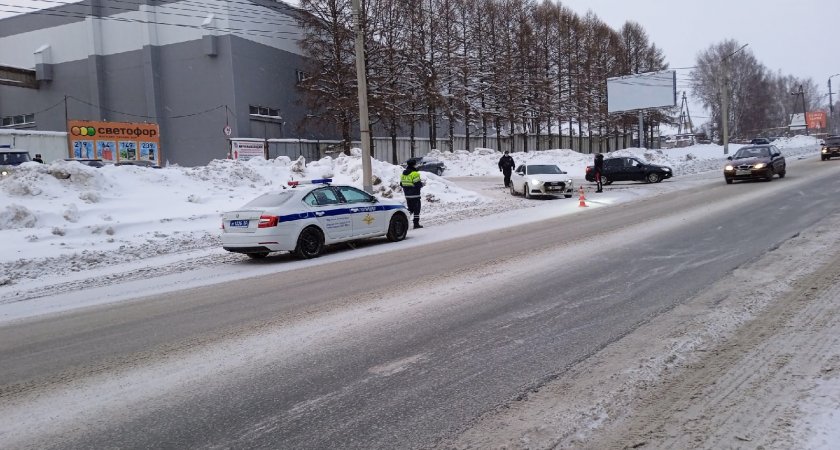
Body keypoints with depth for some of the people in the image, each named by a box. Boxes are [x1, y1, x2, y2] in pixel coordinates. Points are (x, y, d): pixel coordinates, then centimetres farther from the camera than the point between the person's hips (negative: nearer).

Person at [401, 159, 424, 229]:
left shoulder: (403, 174, 7)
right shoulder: (415, 174, -16)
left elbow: (401, 184, 11)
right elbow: (418, 185, -19)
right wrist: (422, 183, 1)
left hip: (407, 195, 7)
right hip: (415, 195, -7)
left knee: (410, 208, 20)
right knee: (416, 209, 3)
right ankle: (416, 224, 4)